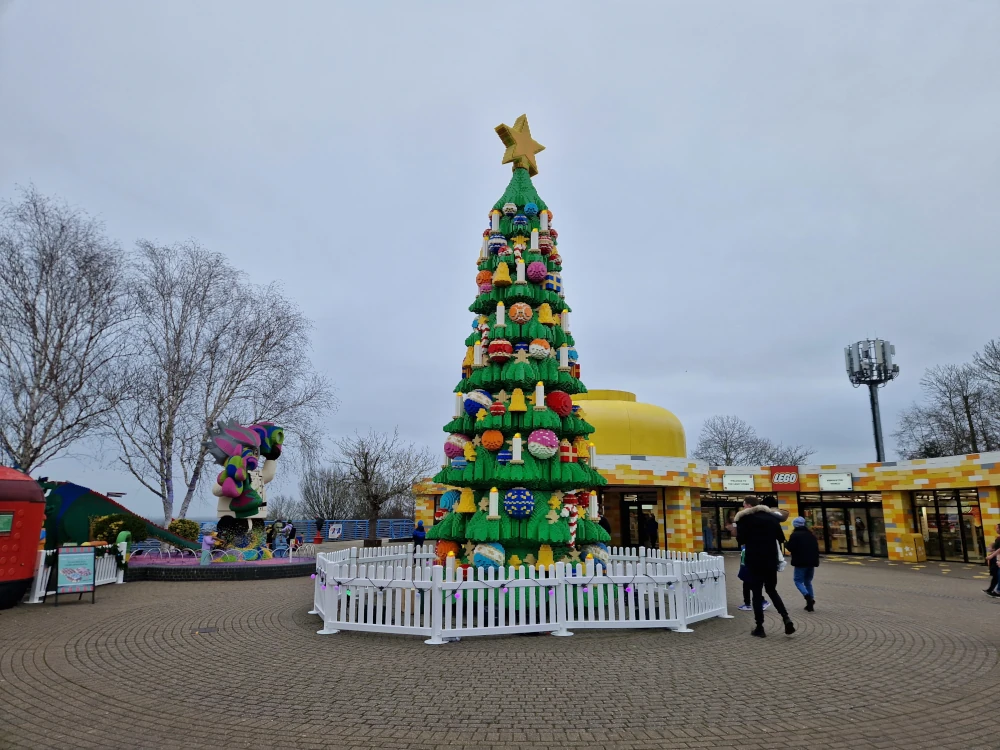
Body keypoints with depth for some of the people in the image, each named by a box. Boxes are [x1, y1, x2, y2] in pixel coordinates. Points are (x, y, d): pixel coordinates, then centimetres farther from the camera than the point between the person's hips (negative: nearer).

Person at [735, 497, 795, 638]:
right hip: (771, 559, 4)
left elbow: (740, 539, -10)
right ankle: (786, 618, 1)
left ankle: (760, 628, 4)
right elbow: (781, 538, 9)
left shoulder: (745, 517, -7)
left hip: (754, 560, -4)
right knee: (772, 590, 18)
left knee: (756, 593, 3)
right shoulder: (772, 516, 8)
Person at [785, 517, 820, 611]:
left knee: (798, 581, 1)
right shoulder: (811, 534, 13)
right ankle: (811, 600, 7)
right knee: (808, 582, 17)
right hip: (811, 562, 7)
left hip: (800, 562, -7)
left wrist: (786, 543, 8)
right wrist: (815, 561, 23)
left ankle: (807, 596, -25)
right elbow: (816, 548, 18)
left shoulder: (795, 535, -10)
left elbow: (790, 548, -13)